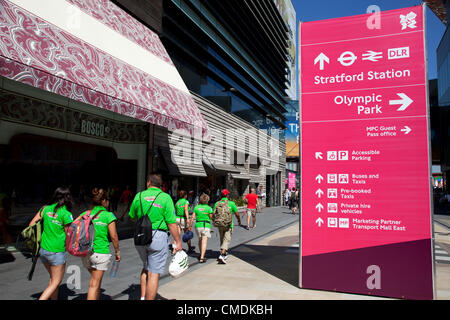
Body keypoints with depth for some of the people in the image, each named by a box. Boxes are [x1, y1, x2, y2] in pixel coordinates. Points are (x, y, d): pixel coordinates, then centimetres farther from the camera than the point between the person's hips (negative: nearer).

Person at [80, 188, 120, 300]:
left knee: (95, 279, 24)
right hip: (101, 252, -5)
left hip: (86, 252, 5)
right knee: (94, 284, 6)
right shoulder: (108, 215, -8)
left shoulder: (84, 214, 5)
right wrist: (117, 252, 4)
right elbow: (114, 236, -7)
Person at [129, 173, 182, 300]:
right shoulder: (165, 197, -6)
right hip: (158, 237, -4)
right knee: (154, 273, 2)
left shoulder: (139, 196, 4)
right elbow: (172, 223, -9)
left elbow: (132, 217, 16)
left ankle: (142, 297, 24)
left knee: (146, 267, 25)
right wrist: (178, 242, -3)